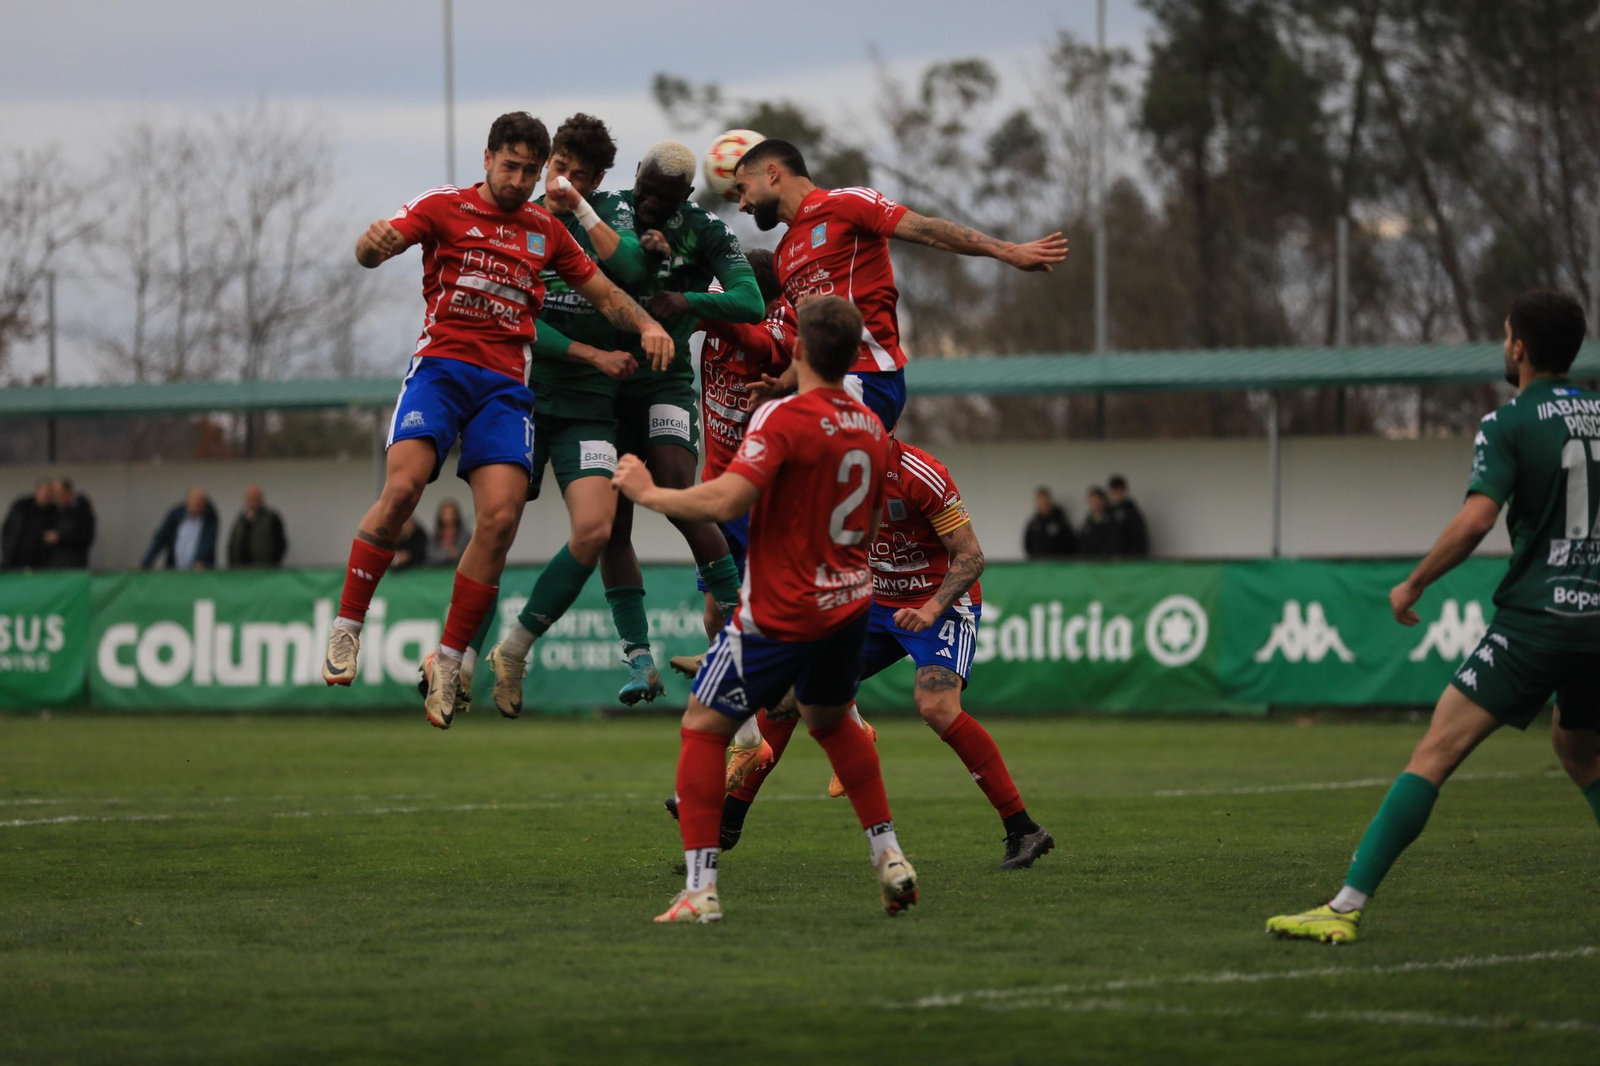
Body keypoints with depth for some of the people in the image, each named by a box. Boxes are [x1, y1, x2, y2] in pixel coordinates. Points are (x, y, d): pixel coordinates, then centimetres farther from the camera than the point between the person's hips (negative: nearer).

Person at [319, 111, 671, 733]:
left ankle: (450, 660, -3)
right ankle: (347, 626, -9)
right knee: (401, 489, -24)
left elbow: (603, 292, 25)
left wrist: (646, 324, 5)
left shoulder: (546, 230, 17)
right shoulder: (445, 208, 6)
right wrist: (375, 243, -31)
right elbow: (371, 252, -6)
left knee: (500, 517, -14)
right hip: (440, 367, -3)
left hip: (506, 384, 3)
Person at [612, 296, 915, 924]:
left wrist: (647, 493, -14)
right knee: (830, 719, 31)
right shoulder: (871, 429, 7)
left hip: (780, 614, -7)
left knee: (702, 727, 3)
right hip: (849, 606, 7)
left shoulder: (784, 419, -17)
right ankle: (889, 857, 27)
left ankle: (700, 890, -6)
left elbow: (724, 501, -27)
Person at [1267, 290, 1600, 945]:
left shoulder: (1508, 424, -5)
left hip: (1535, 617, -6)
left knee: (1436, 751, -9)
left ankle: (1348, 905, -16)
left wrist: (1413, 586, -5)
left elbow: (1475, 520, -16)